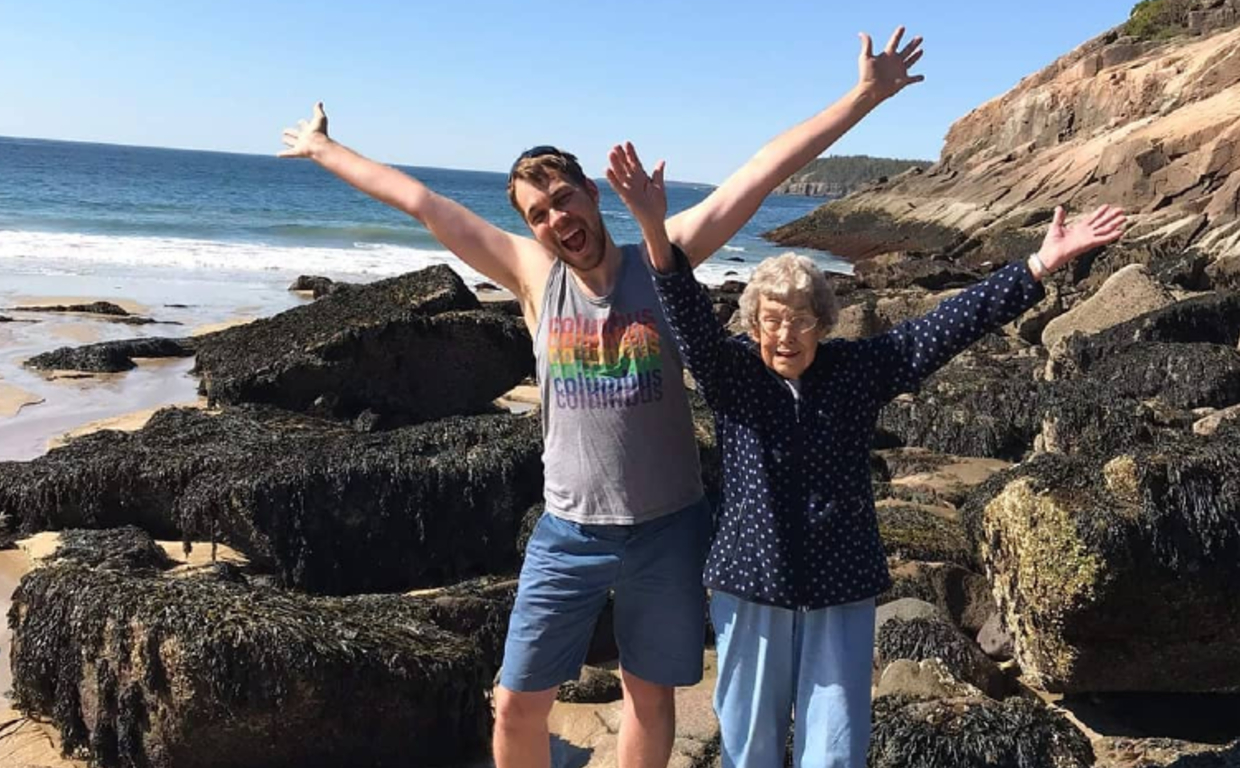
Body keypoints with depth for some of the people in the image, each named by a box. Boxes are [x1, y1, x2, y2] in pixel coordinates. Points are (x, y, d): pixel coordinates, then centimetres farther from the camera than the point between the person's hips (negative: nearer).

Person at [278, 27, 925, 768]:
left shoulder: (661, 260, -7)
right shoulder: (533, 276, -2)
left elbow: (764, 170, -11)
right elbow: (418, 199, 3)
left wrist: (864, 96, -12)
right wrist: (324, 148, 13)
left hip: (667, 529, -1)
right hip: (569, 533, 1)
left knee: (651, 693, 16)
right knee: (518, 702, 6)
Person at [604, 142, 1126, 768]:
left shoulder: (860, 369, -2)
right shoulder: (730, 373, -5)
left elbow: (950, 325, -7)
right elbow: (689, 317, -22)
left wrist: (1042, 265, -14)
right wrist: (654, 229, -39)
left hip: (841, 589, 1)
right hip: (751, 585, 0)